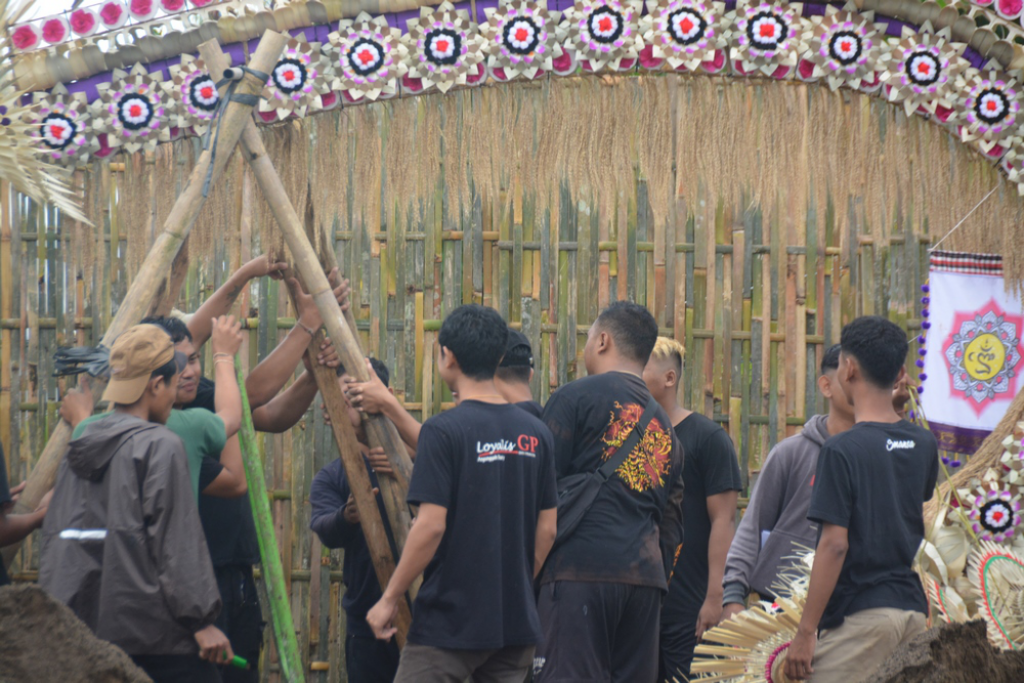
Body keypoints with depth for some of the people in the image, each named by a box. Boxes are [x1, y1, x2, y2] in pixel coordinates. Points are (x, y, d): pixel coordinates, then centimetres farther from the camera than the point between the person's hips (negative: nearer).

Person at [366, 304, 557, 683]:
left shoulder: (443, 431, -12)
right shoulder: (535, 432, 6)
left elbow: (431, 525, -16)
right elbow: (547, 528, 9)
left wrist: (389, 600, -8)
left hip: (449, 622, -6)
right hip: (516, 622, 6)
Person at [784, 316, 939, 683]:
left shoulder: (842, 450, -12)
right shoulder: (924, 445, 8)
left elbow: (835, 544, -16)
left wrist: (805, 631, -13)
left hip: (859, 615, -7)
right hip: (912, 610, 7)